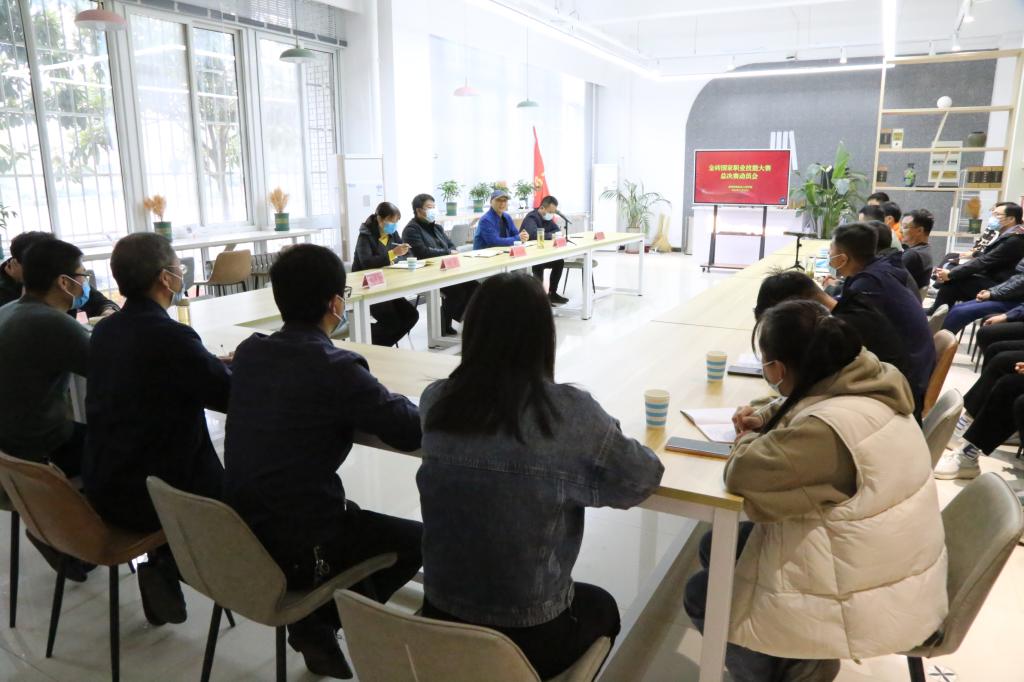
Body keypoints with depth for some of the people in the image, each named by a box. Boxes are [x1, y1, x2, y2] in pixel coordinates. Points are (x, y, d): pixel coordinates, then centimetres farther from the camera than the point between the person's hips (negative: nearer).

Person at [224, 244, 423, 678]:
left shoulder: (248, 351, 1)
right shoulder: (337, 368, -21)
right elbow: (414, 433, -15)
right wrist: (379, 403, 4)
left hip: (239, 536, 7)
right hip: (296, 550, -7)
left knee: (354, 514, 30)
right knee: (417, 539, 12)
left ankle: (315, 619, 19)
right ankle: (318, 623, 12)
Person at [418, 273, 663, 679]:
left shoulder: (434, 402, -11)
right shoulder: (568, 412, -22)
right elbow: (642, 480, -7)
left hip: (439, 620, 4)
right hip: (529, 638, -3)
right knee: (601, 607, 32)